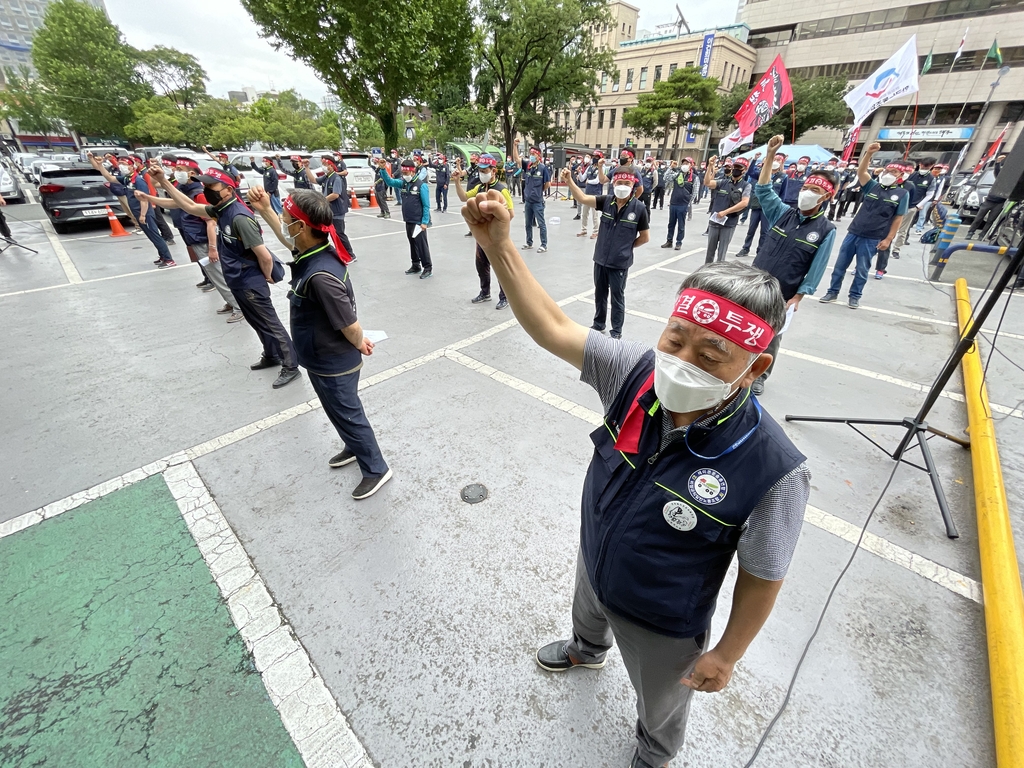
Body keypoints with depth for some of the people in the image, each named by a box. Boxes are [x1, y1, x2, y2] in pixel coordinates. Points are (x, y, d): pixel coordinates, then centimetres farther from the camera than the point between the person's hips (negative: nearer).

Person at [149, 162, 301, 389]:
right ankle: (271, 356, 37)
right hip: (238, 282, 9)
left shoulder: (239, 217, -23)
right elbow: (190, 207, 20)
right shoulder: (220, 210, 5)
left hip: (251, 283, -9)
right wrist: (164, 182, 12)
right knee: (257, 323, 20)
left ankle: (291, 367, 7)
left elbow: (265, 256, -25)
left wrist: (267, 278, -10)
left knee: (271, 324, -2)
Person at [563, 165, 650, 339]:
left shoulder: (639, 208, -12)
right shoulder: (606, 201, -4)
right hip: (601, 259, 4)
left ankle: (616, 331, 25)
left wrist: (627, 246, 3)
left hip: (620, 262, -4)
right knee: (600, 293, 18)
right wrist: (569, 181, -28)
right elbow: (583, 198, -16)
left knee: (617, 297, 10)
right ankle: (598, 324, 38)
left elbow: (645, 237, -3)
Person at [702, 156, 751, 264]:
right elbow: (707, 183, -9)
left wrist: (725, 212, -16)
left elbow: (744, 203, -12)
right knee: (710, 250, 11)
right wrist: (710, 166, -20)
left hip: (729, 224, -2)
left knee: (721, 252, 3)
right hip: (714, 221, 2)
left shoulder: (746, 185, 0)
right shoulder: (723, 182, 6)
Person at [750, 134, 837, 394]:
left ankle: (759, 376, 27)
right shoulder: (783, 213, 1)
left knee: (771, 337, 10)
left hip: (782, 295, -2)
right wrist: (770, 156, -8)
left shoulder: (826, 230, -6)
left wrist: (797, 297, -12)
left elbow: (816, 268, -7)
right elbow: (763, 190, 1)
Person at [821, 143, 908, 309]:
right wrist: (868, 153, -23)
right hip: (853, 232, 2)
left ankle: (855, 296, 15)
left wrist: (888, 239, -8)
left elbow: (898, 219, -1)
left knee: (862, 269, 4)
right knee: (840, 264, 5)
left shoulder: (902, 194, 1)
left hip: (872, 239, -2)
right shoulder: (873, 186, 5)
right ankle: (833, 292, 16)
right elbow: (861, 172, -10)